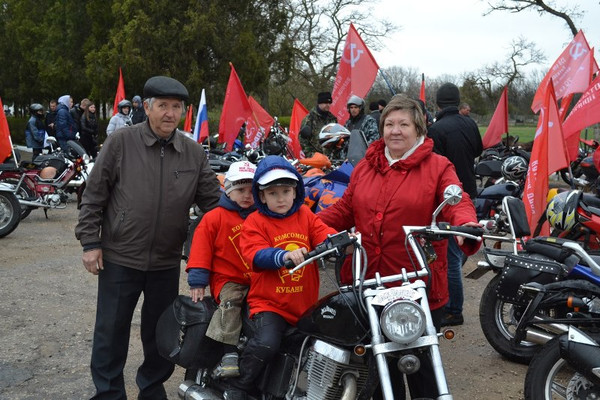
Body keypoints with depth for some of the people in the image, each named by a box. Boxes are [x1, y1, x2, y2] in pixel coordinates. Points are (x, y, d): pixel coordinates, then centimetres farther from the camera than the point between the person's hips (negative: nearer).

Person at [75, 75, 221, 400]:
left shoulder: (194, 153, 2)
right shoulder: (121, 142, -7)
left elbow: (212, 202, 6)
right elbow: (94, 195, -4)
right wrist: (90, 242, -7)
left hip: (167, 262, 3)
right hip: (119, 258, -2)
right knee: (111, 331, 10)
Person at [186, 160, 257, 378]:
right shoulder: (214, 217, 2)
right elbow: (201, 247, -1)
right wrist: (197, 281, -6)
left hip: (258, 279, 4)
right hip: (228, 279, -3)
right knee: (231, 302, -31)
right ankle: (230, 353, -30)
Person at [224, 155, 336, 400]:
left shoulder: (306, 215, 9)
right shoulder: (255, 222, -3)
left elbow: (325, 237, -4)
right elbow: (256, 255, -18)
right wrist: (285, 255, -37)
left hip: (306, 304, 5)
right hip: (269, 303, -5)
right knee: (266, 343, -28)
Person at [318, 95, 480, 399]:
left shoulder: (438, 167, -2)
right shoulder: (365, 167, 11)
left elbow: (458, 204, -15)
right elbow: (344, 211, 13)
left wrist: (467, 225, -37)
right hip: (369, 285, 4)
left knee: (421, 364, 11)